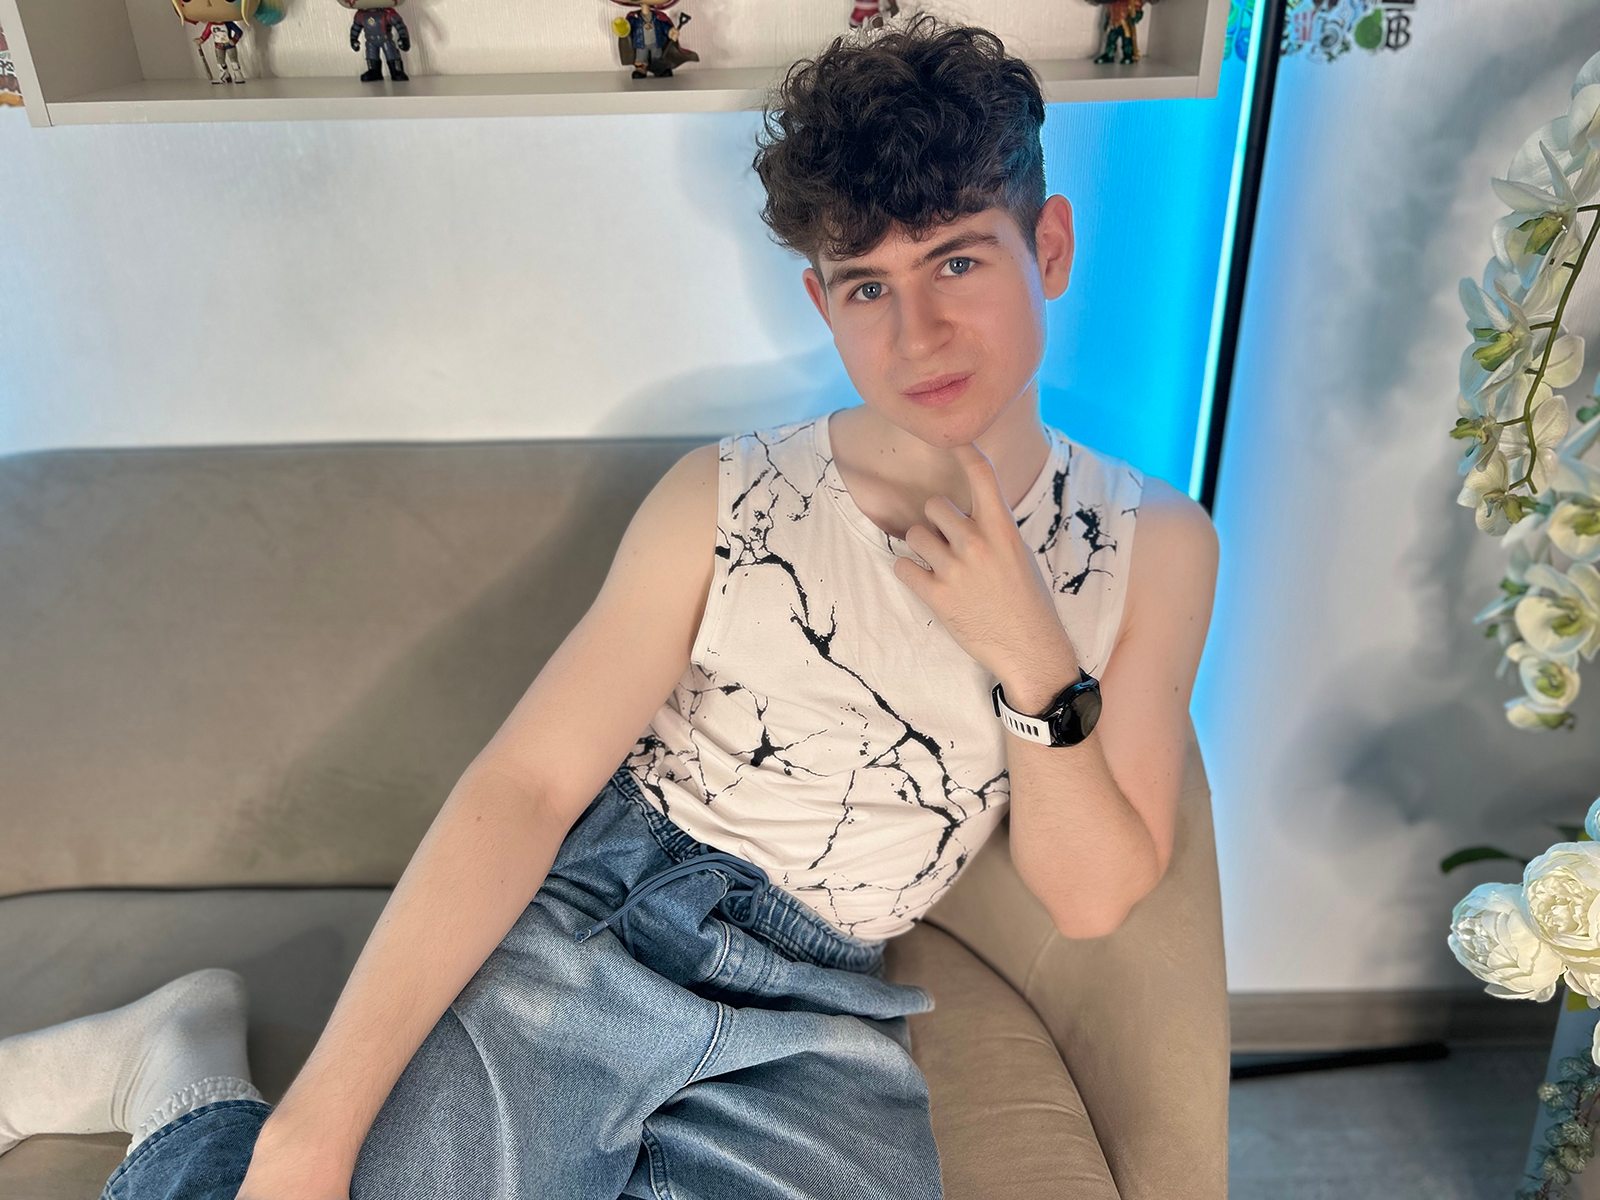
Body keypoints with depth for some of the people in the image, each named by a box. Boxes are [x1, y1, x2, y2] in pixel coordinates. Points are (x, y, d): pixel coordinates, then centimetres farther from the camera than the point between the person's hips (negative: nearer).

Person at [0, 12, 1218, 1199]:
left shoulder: (1151, 547, 0)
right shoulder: (728, 499, -5)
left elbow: (1093, 899, 0)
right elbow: (526, 784, -10)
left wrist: (1029, 660, -17)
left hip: (816, 1030, 3)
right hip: (582, 921, -2)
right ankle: (192, 1079, 12)